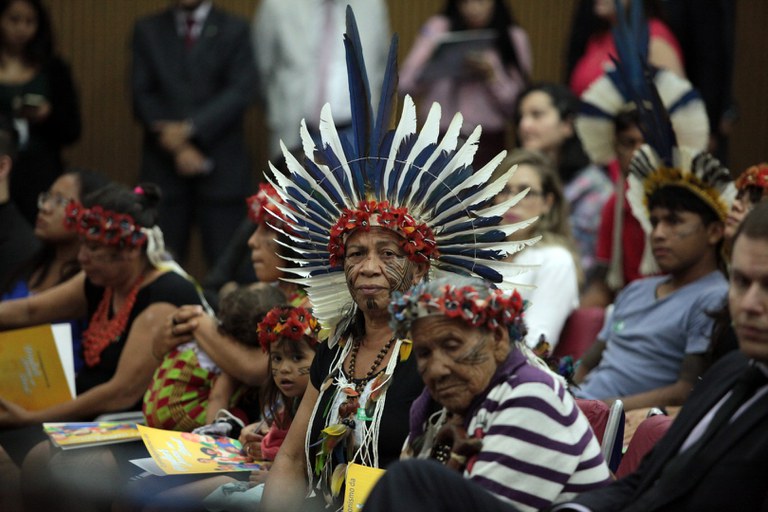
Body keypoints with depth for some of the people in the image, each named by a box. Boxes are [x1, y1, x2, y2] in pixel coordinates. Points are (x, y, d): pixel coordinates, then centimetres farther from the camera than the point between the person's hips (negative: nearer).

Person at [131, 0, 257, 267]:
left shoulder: (234, 30, 7)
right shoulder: (147, 31, 12)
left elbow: (240, 92, -5)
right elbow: (142, 95, 4)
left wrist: (190, 128, -14)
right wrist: (177, 147, -8)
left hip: (221, 166, -2)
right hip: (164, 164, 2)